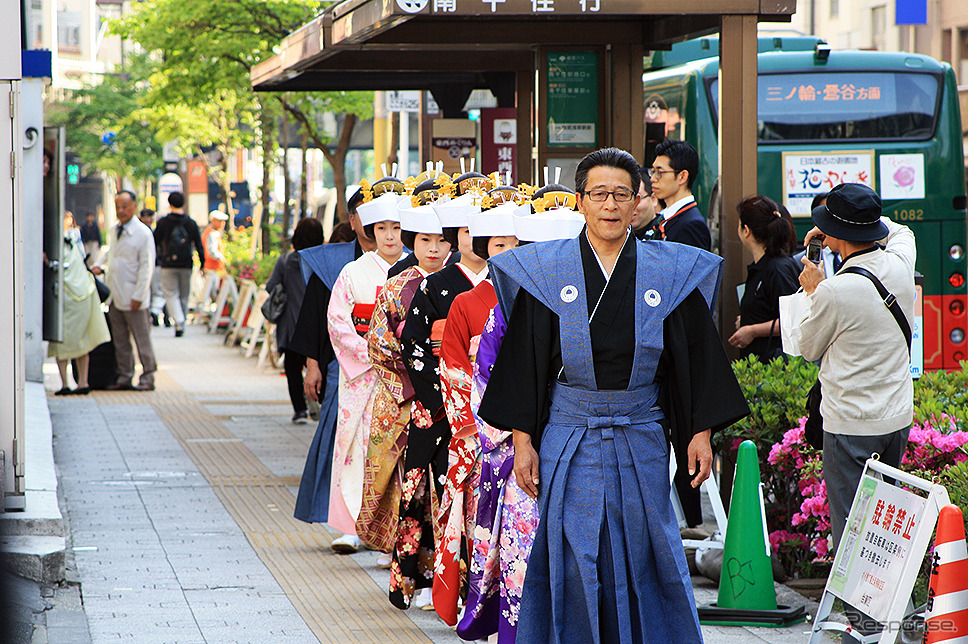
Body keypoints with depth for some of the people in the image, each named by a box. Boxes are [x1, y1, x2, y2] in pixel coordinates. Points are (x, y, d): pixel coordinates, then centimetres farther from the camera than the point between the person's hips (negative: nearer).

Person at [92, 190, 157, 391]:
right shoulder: (115, 230, 13)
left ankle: (147, 378, 6)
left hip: (133, 298, -7)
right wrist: (102, 268, 7)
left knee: (142, 339, -1)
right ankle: (124, 377, 14)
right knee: (120, 340, 8)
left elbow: (147, 267, -10)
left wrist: (138, 296, -14)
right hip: (115, 297, 7)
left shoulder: (143, 233, -9)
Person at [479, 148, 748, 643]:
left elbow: (696, 359, 7)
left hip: (641, 442, 1)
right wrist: (522, 440, -3)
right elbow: (524, 361, 2)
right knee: (573, 563, -3)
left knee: (642, 559, 5)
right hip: (568, 441, -1)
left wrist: (701, 432, 2)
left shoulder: (671, 274, 3)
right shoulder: (543, 272, 1)